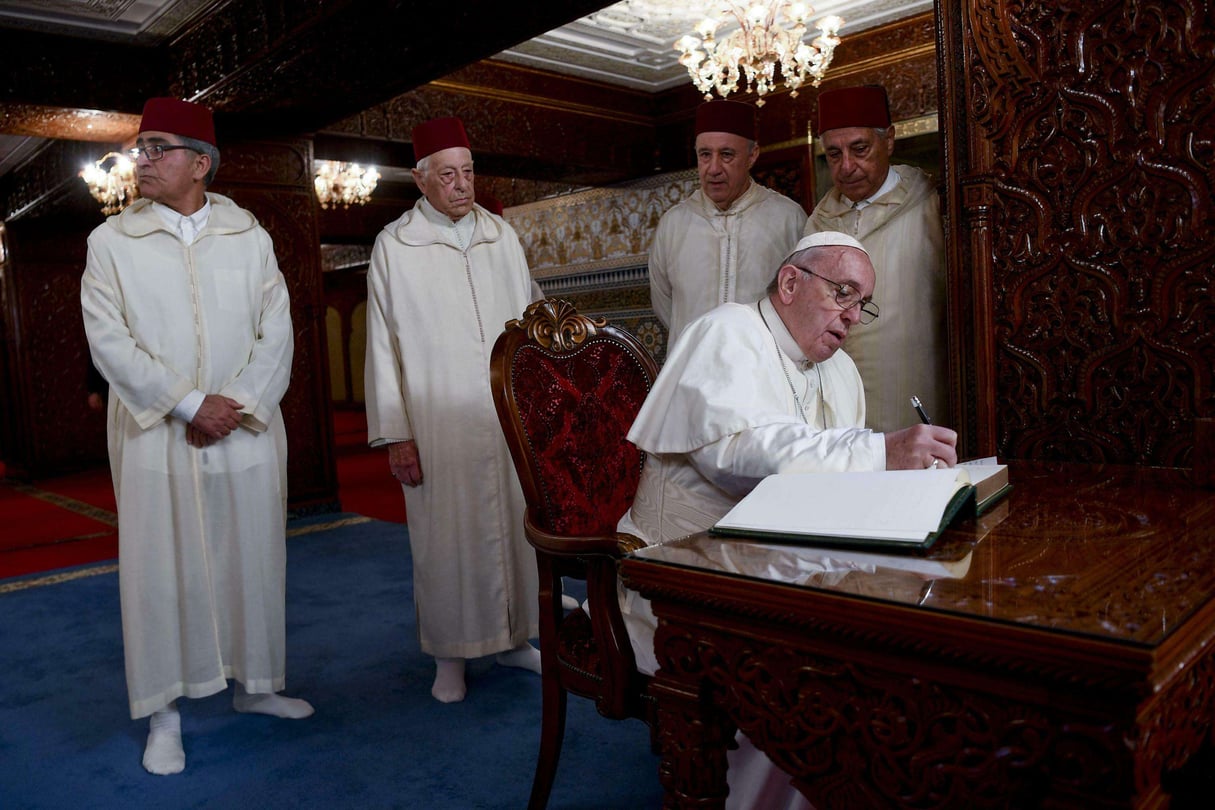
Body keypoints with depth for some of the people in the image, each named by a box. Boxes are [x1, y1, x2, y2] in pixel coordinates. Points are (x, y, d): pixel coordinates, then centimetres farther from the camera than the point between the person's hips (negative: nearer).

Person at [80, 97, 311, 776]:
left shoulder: (250, 238, 6)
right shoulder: (112, 242, 3)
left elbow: (277, 333, 1)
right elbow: (110, 341, -4)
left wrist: (237, 406, -12)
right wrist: (190, 405, -13)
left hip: (247, 432, 1)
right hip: (156, 436, -1)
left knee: (252, 559, 9)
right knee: (162, 568, 3)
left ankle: (254, 684, 27)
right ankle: (166, 713, 17)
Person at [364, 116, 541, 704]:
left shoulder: (500, 235, 9)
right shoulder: (394, 246, -1)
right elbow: (383, 345, -3)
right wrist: (395, 434, -7)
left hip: (509, 416, 4)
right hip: (439, 423, -3)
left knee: (512, 524, 10)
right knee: (447, 536, 3)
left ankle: (511, 637, 27)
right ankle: (450, 655, 20)